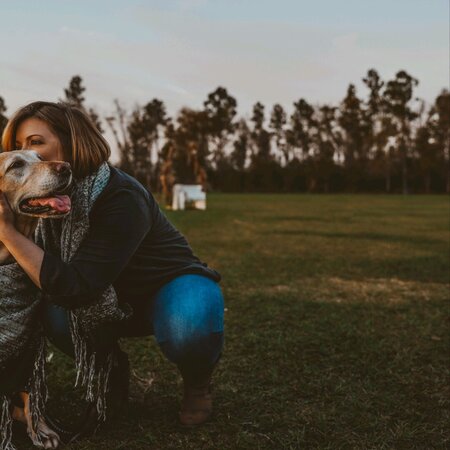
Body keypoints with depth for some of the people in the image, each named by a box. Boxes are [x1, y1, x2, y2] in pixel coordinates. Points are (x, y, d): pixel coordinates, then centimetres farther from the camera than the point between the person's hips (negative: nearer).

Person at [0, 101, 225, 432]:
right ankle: (112, 371, 7)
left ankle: (198, 382, -3)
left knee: (188, 330, -40)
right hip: (119, 298, 6)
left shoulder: (123, 198, -31)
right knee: (54, 315, -24)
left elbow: (75, 289, -38)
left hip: (173, 285, -5)